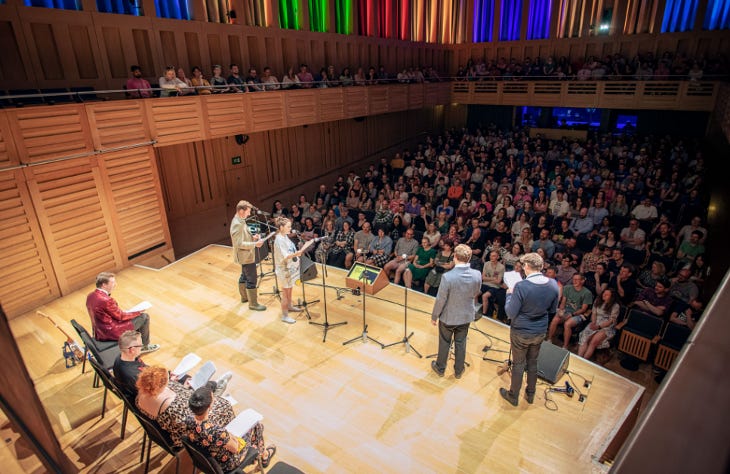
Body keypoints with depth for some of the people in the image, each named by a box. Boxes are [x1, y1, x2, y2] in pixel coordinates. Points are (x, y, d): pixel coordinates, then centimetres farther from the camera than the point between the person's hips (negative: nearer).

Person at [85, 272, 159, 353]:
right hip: (111, 333, -9)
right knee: (144, 317, 3)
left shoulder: (90, 296, -3)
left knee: (135, 316, 25)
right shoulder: (106, 300, -32)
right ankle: (144, 346, 22)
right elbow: (120, 316, -17)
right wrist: (138, 312, -4)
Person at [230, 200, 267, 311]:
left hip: (246, 255, 11)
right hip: (246, 256, -11)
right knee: (251, 280, -3)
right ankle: (253, 304, 6)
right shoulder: (237, 224, -25)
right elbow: (239, 243, -27)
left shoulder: (240, 221, 7)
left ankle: (244, 297, 41)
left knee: (244, 276, 24)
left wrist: (252, 237, 4)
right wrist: (255, 244, -27)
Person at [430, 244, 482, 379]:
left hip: (448, 316, -3)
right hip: (466, 316, 3)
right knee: (461, 344, 21)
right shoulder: (477, 275, -18)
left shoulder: (447, 276, -30)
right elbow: (475, 294, 1)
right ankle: (458, 371, 39)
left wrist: (434, 316, -5)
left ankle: (440, 368, 39)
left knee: (444, 343, 19)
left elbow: (440, 300, -20)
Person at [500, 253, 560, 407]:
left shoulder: (521, 286, -29)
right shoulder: (553, 284, -12)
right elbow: (552, 309, 3)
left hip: (521, 333, -5)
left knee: (518, 364, 14)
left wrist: (509, 294, -7)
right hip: (540, 332, 5)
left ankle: (513, 396, 32)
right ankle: (530, 394, 41)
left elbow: (510, 313, -20)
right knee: (533, 362, 23)